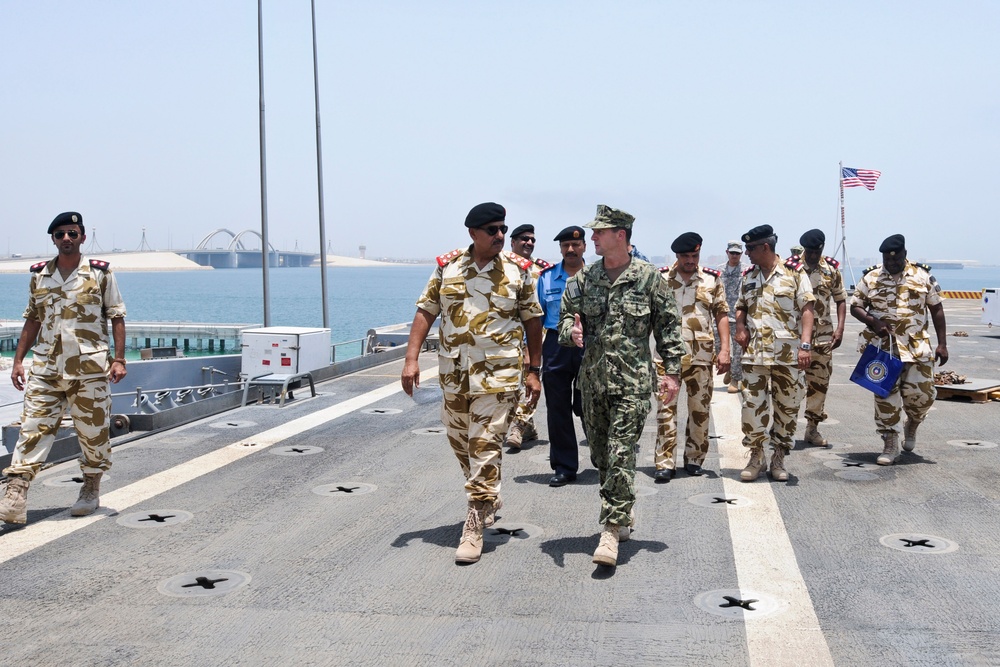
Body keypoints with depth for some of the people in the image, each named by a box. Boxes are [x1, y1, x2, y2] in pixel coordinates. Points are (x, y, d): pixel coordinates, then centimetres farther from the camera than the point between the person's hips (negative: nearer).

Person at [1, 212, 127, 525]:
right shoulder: (39, 275, 11)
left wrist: (119, 359, -6)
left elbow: (116, 317, 2)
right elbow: (32, 320, 15)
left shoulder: (100, 273, 2)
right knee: (33, 428, -5)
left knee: (93, 431, 6)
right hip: (45, 369, 2)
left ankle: (91, 490, 24)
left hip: (89, 369, -2)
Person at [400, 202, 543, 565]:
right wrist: (411, 359, -7)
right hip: (453, 373, 3)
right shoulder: (447, 267, 2)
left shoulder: (518, 270, 0)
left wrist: (534, 370, 3)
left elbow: (532, 320, 5)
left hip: (498, 375, -3)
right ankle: (489, 498, 40)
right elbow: (425, 312, 2)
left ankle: (475, 525, -2)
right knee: (460, 443, 16)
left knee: (486, 447, -7)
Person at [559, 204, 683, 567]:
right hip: (592, 379, 5)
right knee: (600, 454, 12)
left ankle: (612, 530, -8)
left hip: (632, 380, -5)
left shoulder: (649, 277, -2)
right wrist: (571, 331, -10)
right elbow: (566, 315, 14)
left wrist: (671, 371, -3)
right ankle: (623, 514, 30)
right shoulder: (585, 278, 8)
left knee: (620, 455, -11)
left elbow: (668, 326, 1)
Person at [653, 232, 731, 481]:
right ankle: (664, 463, -1)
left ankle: (694, 459, 20)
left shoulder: (712, 279, 7)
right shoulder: (660, 278, 4)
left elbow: (722, 316, 6)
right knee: (666, 407, -5)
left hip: (701, 356, 2)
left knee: (700, 409, 8)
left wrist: (725, 350, -2)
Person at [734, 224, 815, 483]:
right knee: (752, 404, -1)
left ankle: (779, 459, 16)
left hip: (788, 354, -3)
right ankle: (756, 457, 12)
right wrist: (740, 326, 1)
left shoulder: (794, 273, -2)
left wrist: (805, 345, -16)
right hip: (755, 353, 3)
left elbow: (807, 310, -6)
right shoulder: (749, 276, 13)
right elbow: (741, 307, 23)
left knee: (787, 406, 5)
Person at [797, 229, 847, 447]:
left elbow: (841, 300, 11)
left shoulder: (831, 269, 6)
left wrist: (840, 328, -2)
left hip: (823, 335, 4)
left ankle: (812, 428, 18)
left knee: (820, 381, 8)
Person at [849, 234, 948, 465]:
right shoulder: (870, 278, 3)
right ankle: (890, 445, 10)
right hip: (882, 348, 0)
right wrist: (873, 322, -14)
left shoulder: (922, 276, 5)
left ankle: (912, 423, 30)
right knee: (886, 396, 0)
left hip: (917, 348, 1)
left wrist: (942, 344, 3)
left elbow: (936, 309, 8)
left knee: (922, 393, -3)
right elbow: (855, 307, 6)